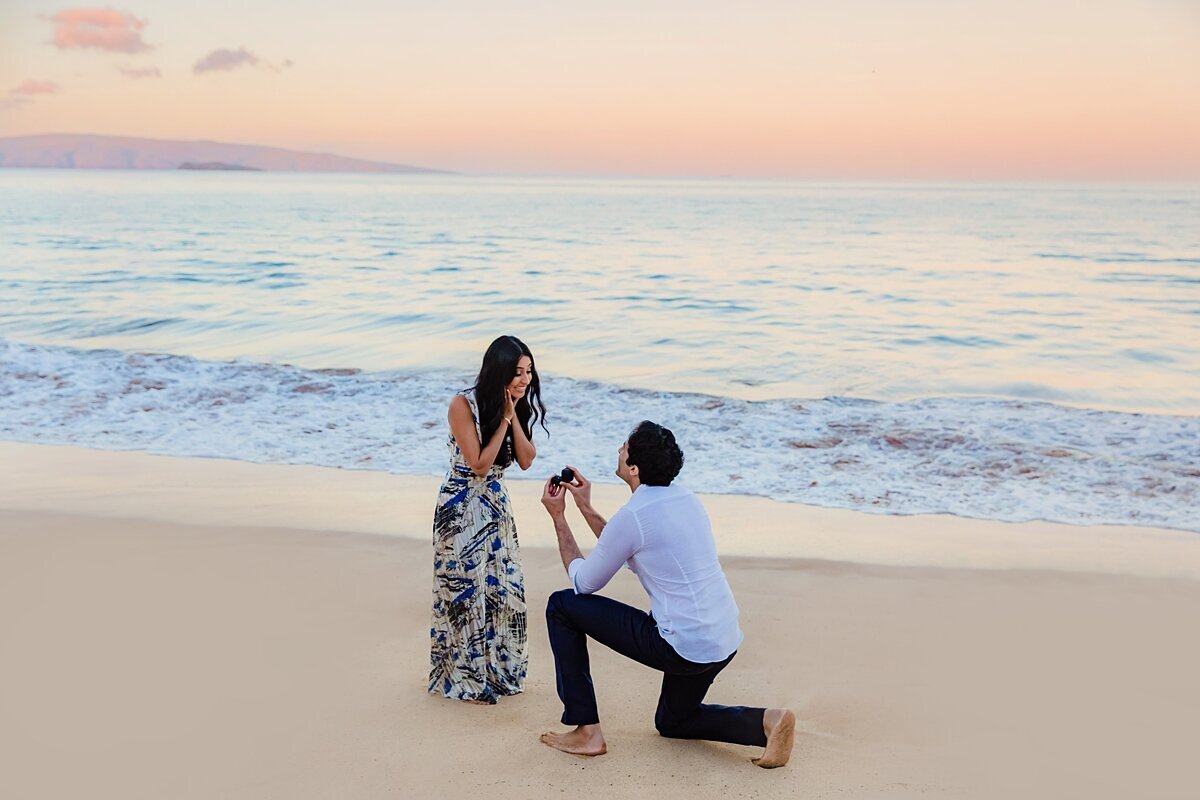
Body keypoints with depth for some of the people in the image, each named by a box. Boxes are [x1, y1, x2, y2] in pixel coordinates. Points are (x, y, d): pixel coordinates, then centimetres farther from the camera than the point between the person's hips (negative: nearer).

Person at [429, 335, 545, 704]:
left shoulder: (518, 405, -1)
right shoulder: (464, 404, -20)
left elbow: (526, 460, -8)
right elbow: (479, 465, -22)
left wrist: (514, 416, -18)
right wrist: (503, 418, -23)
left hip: (496, 505, 6)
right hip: (462, 509, -6)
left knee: (504, 588, 8)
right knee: (465, 590, 2)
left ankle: (498, 670, 25)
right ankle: (465, 678, 16)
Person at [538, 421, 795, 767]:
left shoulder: (632, 515, -16)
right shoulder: (686, 498, 8)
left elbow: (584, 582, -2)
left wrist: (559, 518, 7)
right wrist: (586, 508, 22)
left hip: (682, 647, -9)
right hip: (725, 641, 9)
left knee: (562, 606, 2)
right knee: (672, 722, 33)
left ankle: (586, 731, 6)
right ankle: (766, 721, 9)